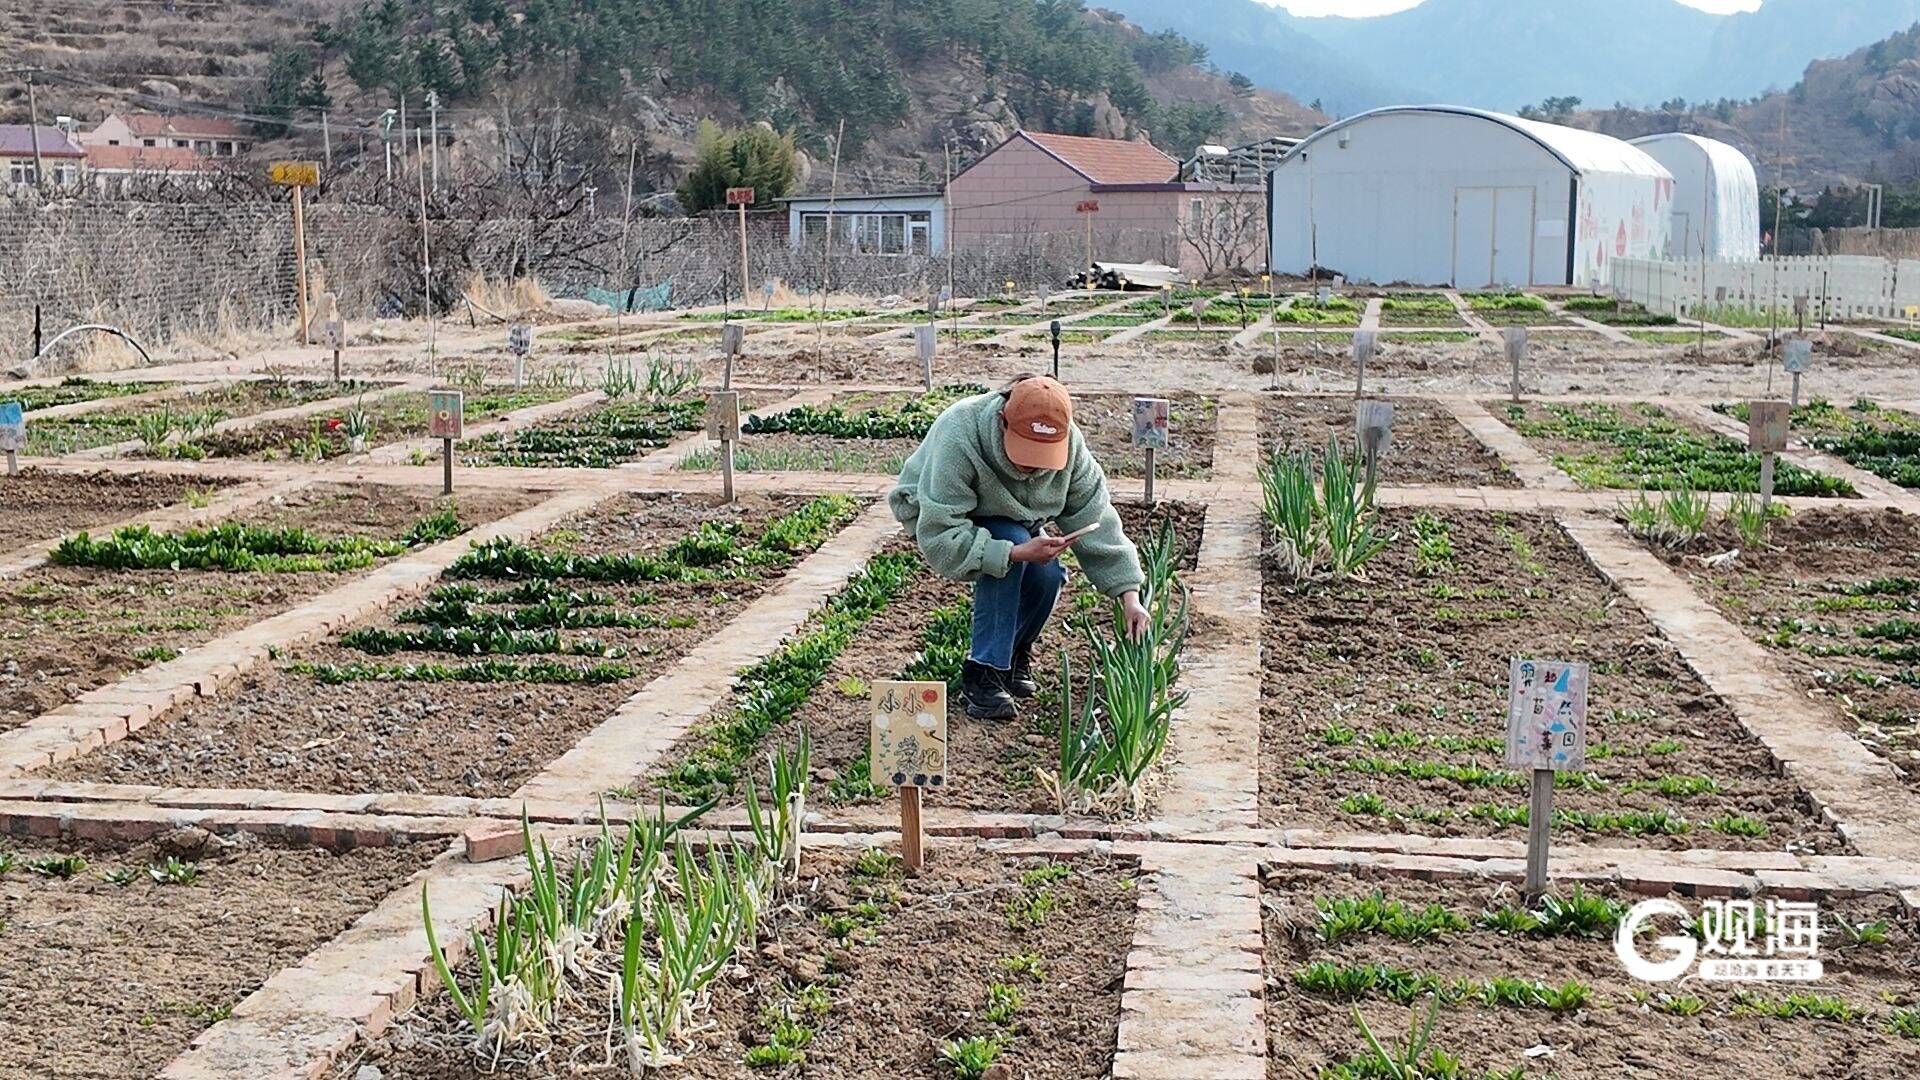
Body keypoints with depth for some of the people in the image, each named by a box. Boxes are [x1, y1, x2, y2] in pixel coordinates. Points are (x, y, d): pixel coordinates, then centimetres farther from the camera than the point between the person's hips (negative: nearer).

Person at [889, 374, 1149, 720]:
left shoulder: (1068, 443, -23)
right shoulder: (957, 439, -40)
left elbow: (1095, 519, -18)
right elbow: (940, 537, -41)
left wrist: (1128, 594, -25)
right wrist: (1017, 553, -48)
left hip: (1014, 520, 5)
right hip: (935, 518, -5)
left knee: (1047, 577, -22)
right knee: (1010, 542, -33)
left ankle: (1014, 654, 9)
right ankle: (983, 673, -24)